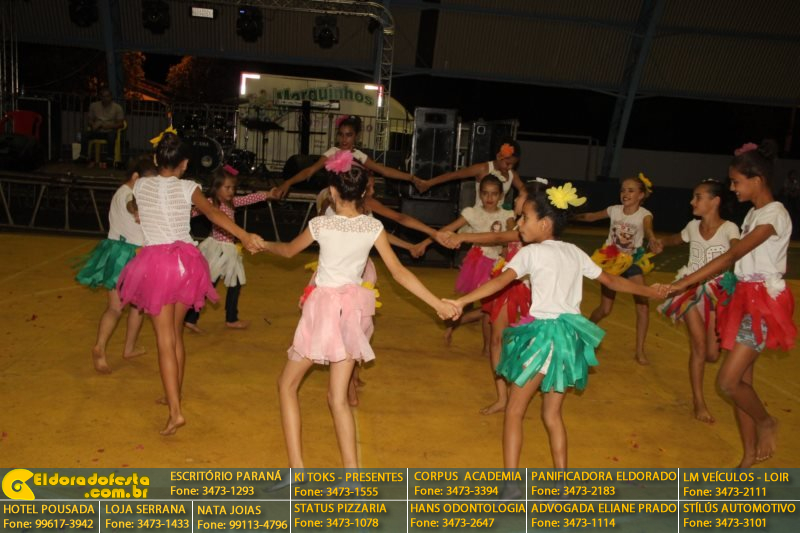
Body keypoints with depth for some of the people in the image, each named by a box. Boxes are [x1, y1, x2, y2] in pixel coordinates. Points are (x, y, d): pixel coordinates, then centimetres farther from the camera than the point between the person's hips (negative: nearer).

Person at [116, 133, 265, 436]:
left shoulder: (141, 186, 4)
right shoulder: (188, 188, -1)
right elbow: (213, 213, -18)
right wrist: (244, 236, -28)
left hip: (155, 261, -1)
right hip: (185, 260, 2)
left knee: (165, 339, -3)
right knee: (176, 334, 18)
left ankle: (175, 411, -13)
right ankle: (174, 396, 32)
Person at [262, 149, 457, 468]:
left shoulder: (320, 224, -8)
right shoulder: (373, 226, -2)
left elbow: (289, 251, 11)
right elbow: (399, 273, -3)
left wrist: (266, 245, 33)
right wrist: (437, 304, 2)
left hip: (324, 306, -3)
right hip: (353, 309, 4)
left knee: (288, 383, 13)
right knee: (337, 397, 10)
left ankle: (296, 466, 7)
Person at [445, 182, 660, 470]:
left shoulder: (532, 252, -7)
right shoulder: (575, 252, 12)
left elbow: (500, 281, -22)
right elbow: (612, 281, 21)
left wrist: (462, 301, -30)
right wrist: (650, 291, 36)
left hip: (544, 333, -7)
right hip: (571, 336, 7)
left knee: (514, 411, 4)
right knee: (552, 414, 19)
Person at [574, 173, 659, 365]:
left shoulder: (645, 214, -14)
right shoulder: (614, 210, -5)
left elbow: (648, 229, -36)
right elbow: (592, 217, 7)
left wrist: (652, 239, -60)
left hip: (632, 263, -1)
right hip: (611, 260, 1)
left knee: (643, 306, -12)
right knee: (605, 309, 4)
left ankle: (640, 351, 2)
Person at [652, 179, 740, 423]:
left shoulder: (729, 228, -11)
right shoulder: (693, 226, 1)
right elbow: (677, 238, 22)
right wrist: (662, 242, 1)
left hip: (717, 292, -2)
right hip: (692, 289, 2)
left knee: (712, 354, -2)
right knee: (699, 346, -5)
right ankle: (699, 402, 8)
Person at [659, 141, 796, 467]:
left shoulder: (774, 215, -16)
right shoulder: (754, 213, 13)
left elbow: (730, 256, -23)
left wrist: (683, 282, -26)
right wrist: (691, 283, 6)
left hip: (763, 302, -9)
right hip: (745, 299, 9)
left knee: (728, 382, -11)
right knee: (741, 381, 10)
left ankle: (766, 422, 18)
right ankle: (749, 457, 21)